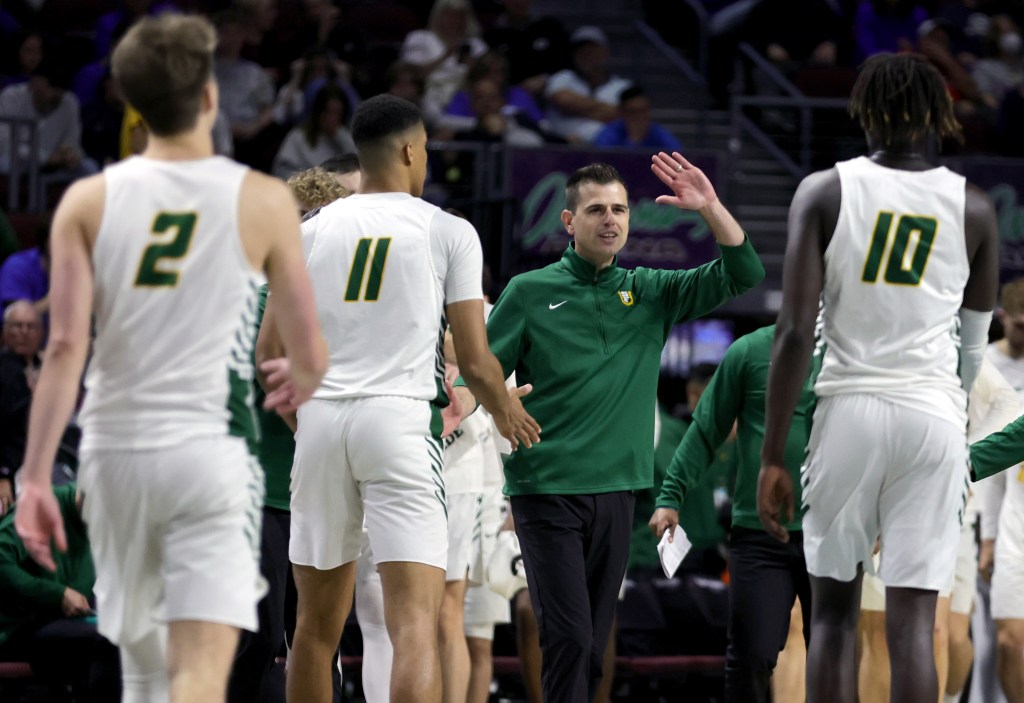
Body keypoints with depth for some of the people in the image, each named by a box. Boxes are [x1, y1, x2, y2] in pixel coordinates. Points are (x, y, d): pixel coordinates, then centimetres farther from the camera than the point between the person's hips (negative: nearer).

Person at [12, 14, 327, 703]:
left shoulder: (89, 202, 2)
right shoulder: (263, 201, -2)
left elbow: (65, 346, -7)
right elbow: (311, 354, 1)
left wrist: (35, 477, -6)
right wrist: (298, 383, 25)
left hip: (114, 448, 3)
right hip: (212, 451, -3)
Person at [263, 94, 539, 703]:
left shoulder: (313, 230, 10)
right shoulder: (449, 232, 2)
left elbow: (268, 354, 10)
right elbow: (475, 361, 2)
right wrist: (508, 413, 23)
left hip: (321, 420, 4)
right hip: (402, 420, -4)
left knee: (319, 623, 15)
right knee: (416, 623, -11)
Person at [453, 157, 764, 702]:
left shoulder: (651, 292, 10)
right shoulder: (530, 292, 2)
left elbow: (743, 276, 6)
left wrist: (710, 208, -7)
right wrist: (459, 404, -21)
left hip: (616, 492, 4)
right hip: (546, 489, -4)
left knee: (593, 645, 7)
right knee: (568, 636, -14)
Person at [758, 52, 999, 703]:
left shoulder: (825, 192, -2)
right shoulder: (974, 207, 3)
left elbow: (796, 332, -8)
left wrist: (773, 457, -5)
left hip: (850, 407, 0)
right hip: (935, 415, 0)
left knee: (834, 609, 12)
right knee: (912, 622, -2)